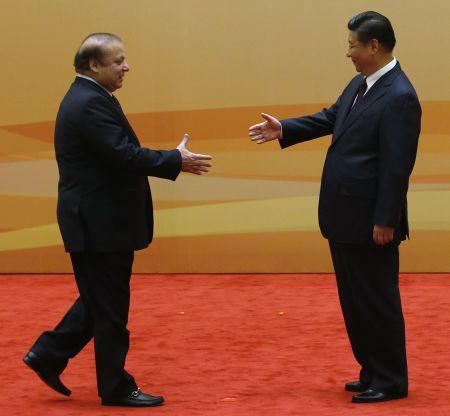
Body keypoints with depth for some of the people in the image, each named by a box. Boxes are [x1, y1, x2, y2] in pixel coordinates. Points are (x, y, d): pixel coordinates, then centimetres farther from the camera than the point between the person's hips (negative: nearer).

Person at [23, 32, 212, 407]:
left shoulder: (90, 99, 14)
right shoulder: (90, 104, -19)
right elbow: (123, 155, -26)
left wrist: (171, 160, 10)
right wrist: (176, 161, -17)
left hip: (99, 222, 11)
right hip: (99, 225, -11)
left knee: (101, 302, 19)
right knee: (110, 309, 0)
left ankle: (49, 355, 24)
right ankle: (116, 388, 9)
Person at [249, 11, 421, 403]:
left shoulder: (399, 97, -20)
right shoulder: (360, 84, 9)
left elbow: (397, 166, -21)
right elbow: (330, 118, 24)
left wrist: (385, 221, -20)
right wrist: (284, 129, 15)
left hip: (370, 221, -9)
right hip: (345, 217, 9)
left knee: (377, 299, 1)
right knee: (354, 299, 16)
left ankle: (391, 381, 11)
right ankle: (373, 372, 26)